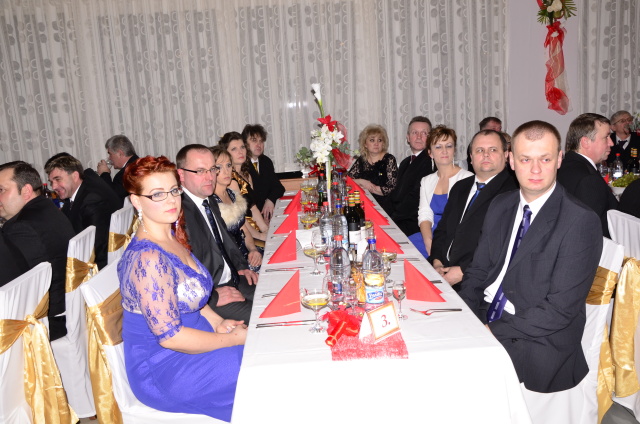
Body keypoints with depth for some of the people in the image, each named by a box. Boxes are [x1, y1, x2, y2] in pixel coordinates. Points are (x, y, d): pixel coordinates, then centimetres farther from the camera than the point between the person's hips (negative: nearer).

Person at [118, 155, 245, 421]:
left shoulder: (173, 237, 2)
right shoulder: (148, 259, -26)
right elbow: (169, 336, -25)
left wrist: (218, 322, -1)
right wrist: (233, 339, -16)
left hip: (188, 335, 8)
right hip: (163, 370, -8)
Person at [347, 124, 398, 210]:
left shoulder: (389, 159, 0)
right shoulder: (361, 160, 11)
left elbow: (392, 189, -8)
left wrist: (367, 187, -6)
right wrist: (361, 181, -11)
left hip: (384, 205, -3)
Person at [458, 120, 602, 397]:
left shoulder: (580, 222, -14)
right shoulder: (500, 205, 7)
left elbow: (560, 309, -17)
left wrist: (493, 332, -19)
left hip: (537, 344, -6)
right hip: (483, 322, 6)